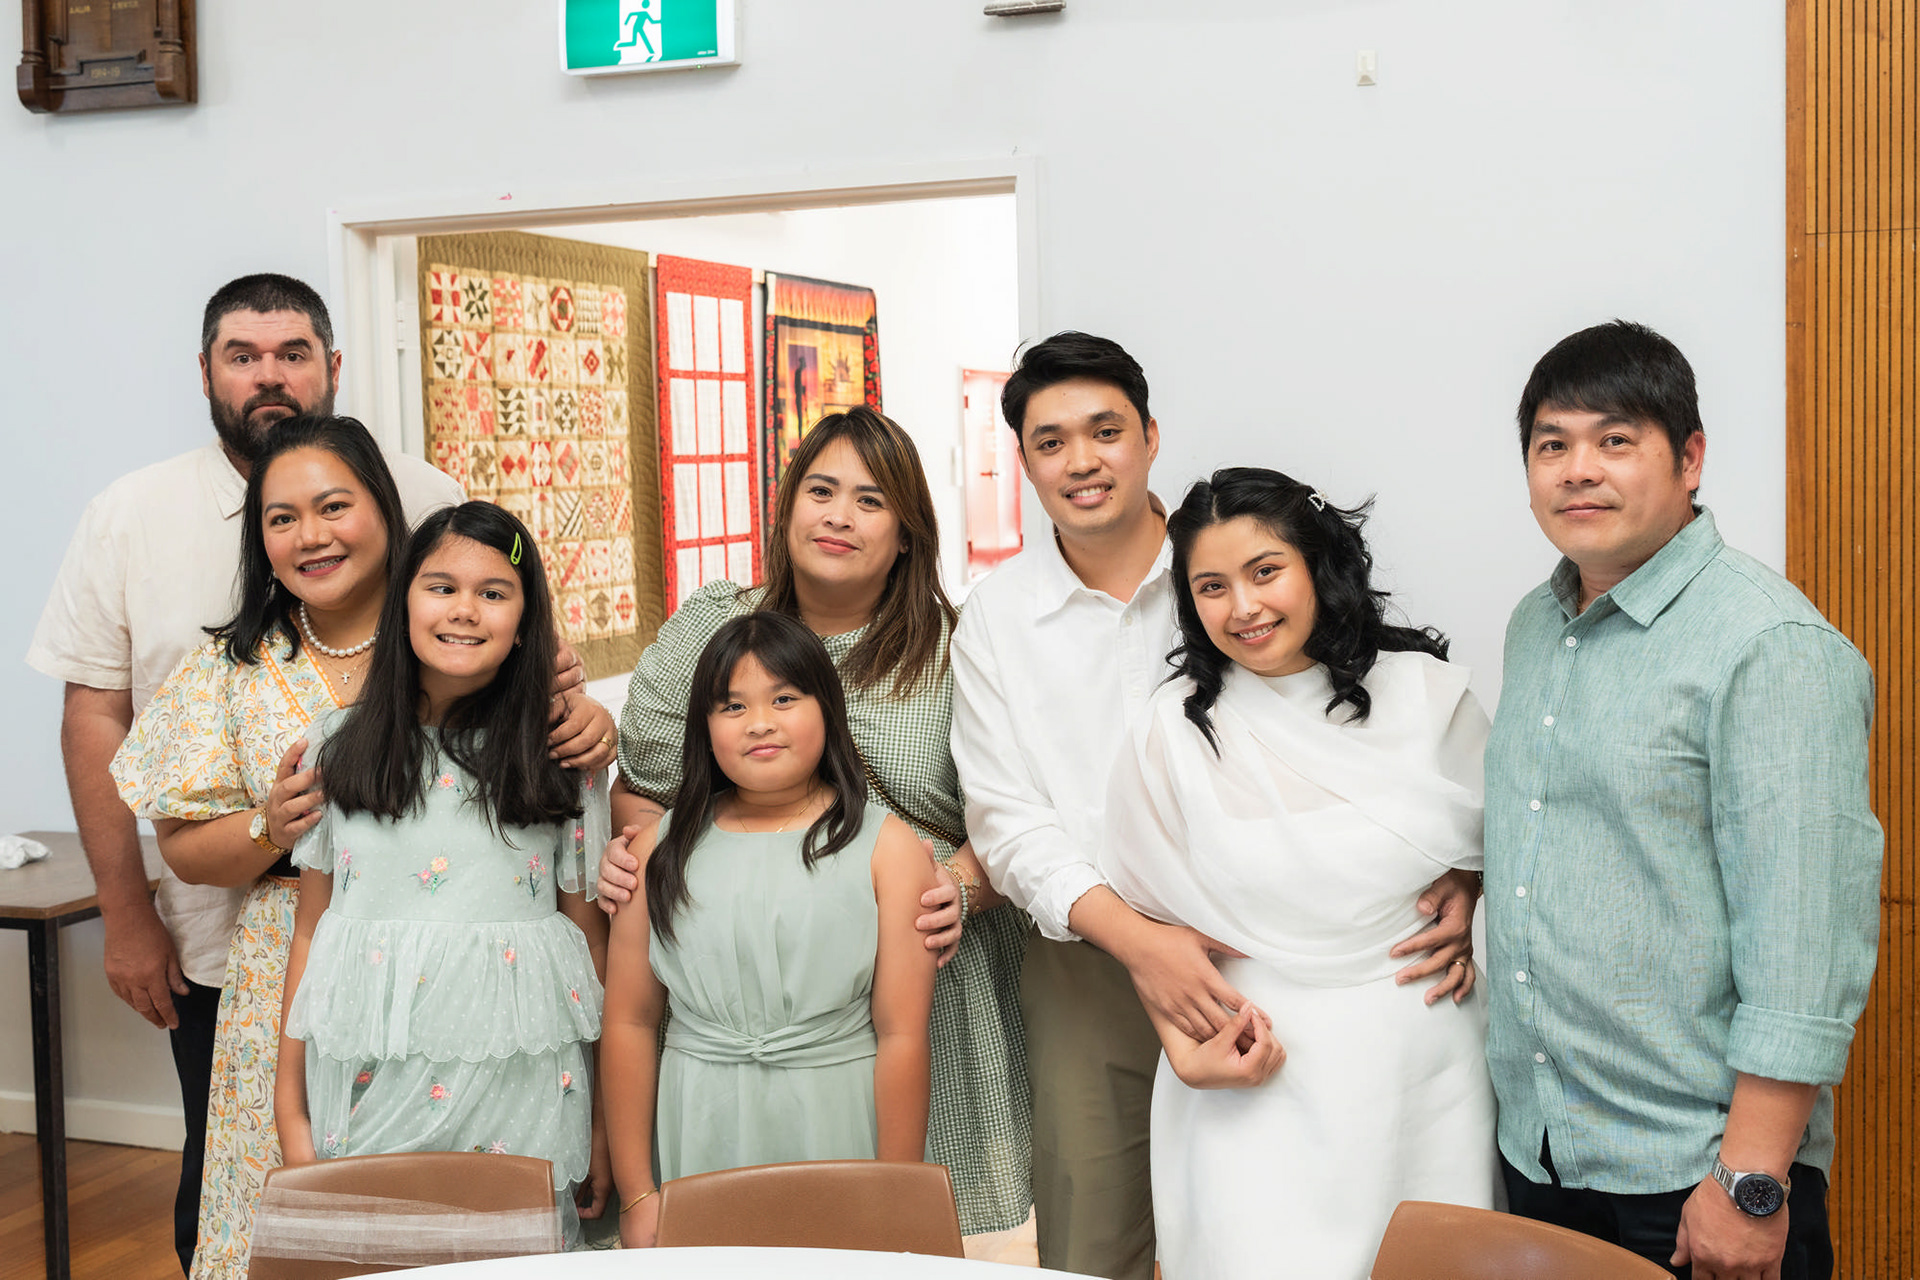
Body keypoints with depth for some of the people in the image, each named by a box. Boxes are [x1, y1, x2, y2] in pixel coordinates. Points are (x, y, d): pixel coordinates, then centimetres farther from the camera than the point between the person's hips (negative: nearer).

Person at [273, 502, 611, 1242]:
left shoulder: (562, 759, 1)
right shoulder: (340, 744, 5)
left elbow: (593, 941, 2)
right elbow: (310, 931, 7)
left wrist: (609, 1125, 0)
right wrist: (290, 1111, 5)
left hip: (518, 1101, -1)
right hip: (368, 1092, 1)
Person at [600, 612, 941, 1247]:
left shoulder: (886, 847, -3)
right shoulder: (661, 849, 4)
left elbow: (902, 1035, -6)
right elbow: (629, 1022, 4)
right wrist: (635, 1196, 2)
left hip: (838, 1129, -1)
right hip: (700, 1140, 2)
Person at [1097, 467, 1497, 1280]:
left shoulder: (1424, 693, 1)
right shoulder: (1173, 731, -2)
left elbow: (1491, 837, 17)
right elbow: (1149, 916, 4)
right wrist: (1186, 1051, -8)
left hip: (1423, 1060, 2)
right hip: (1261, 1078, -1)